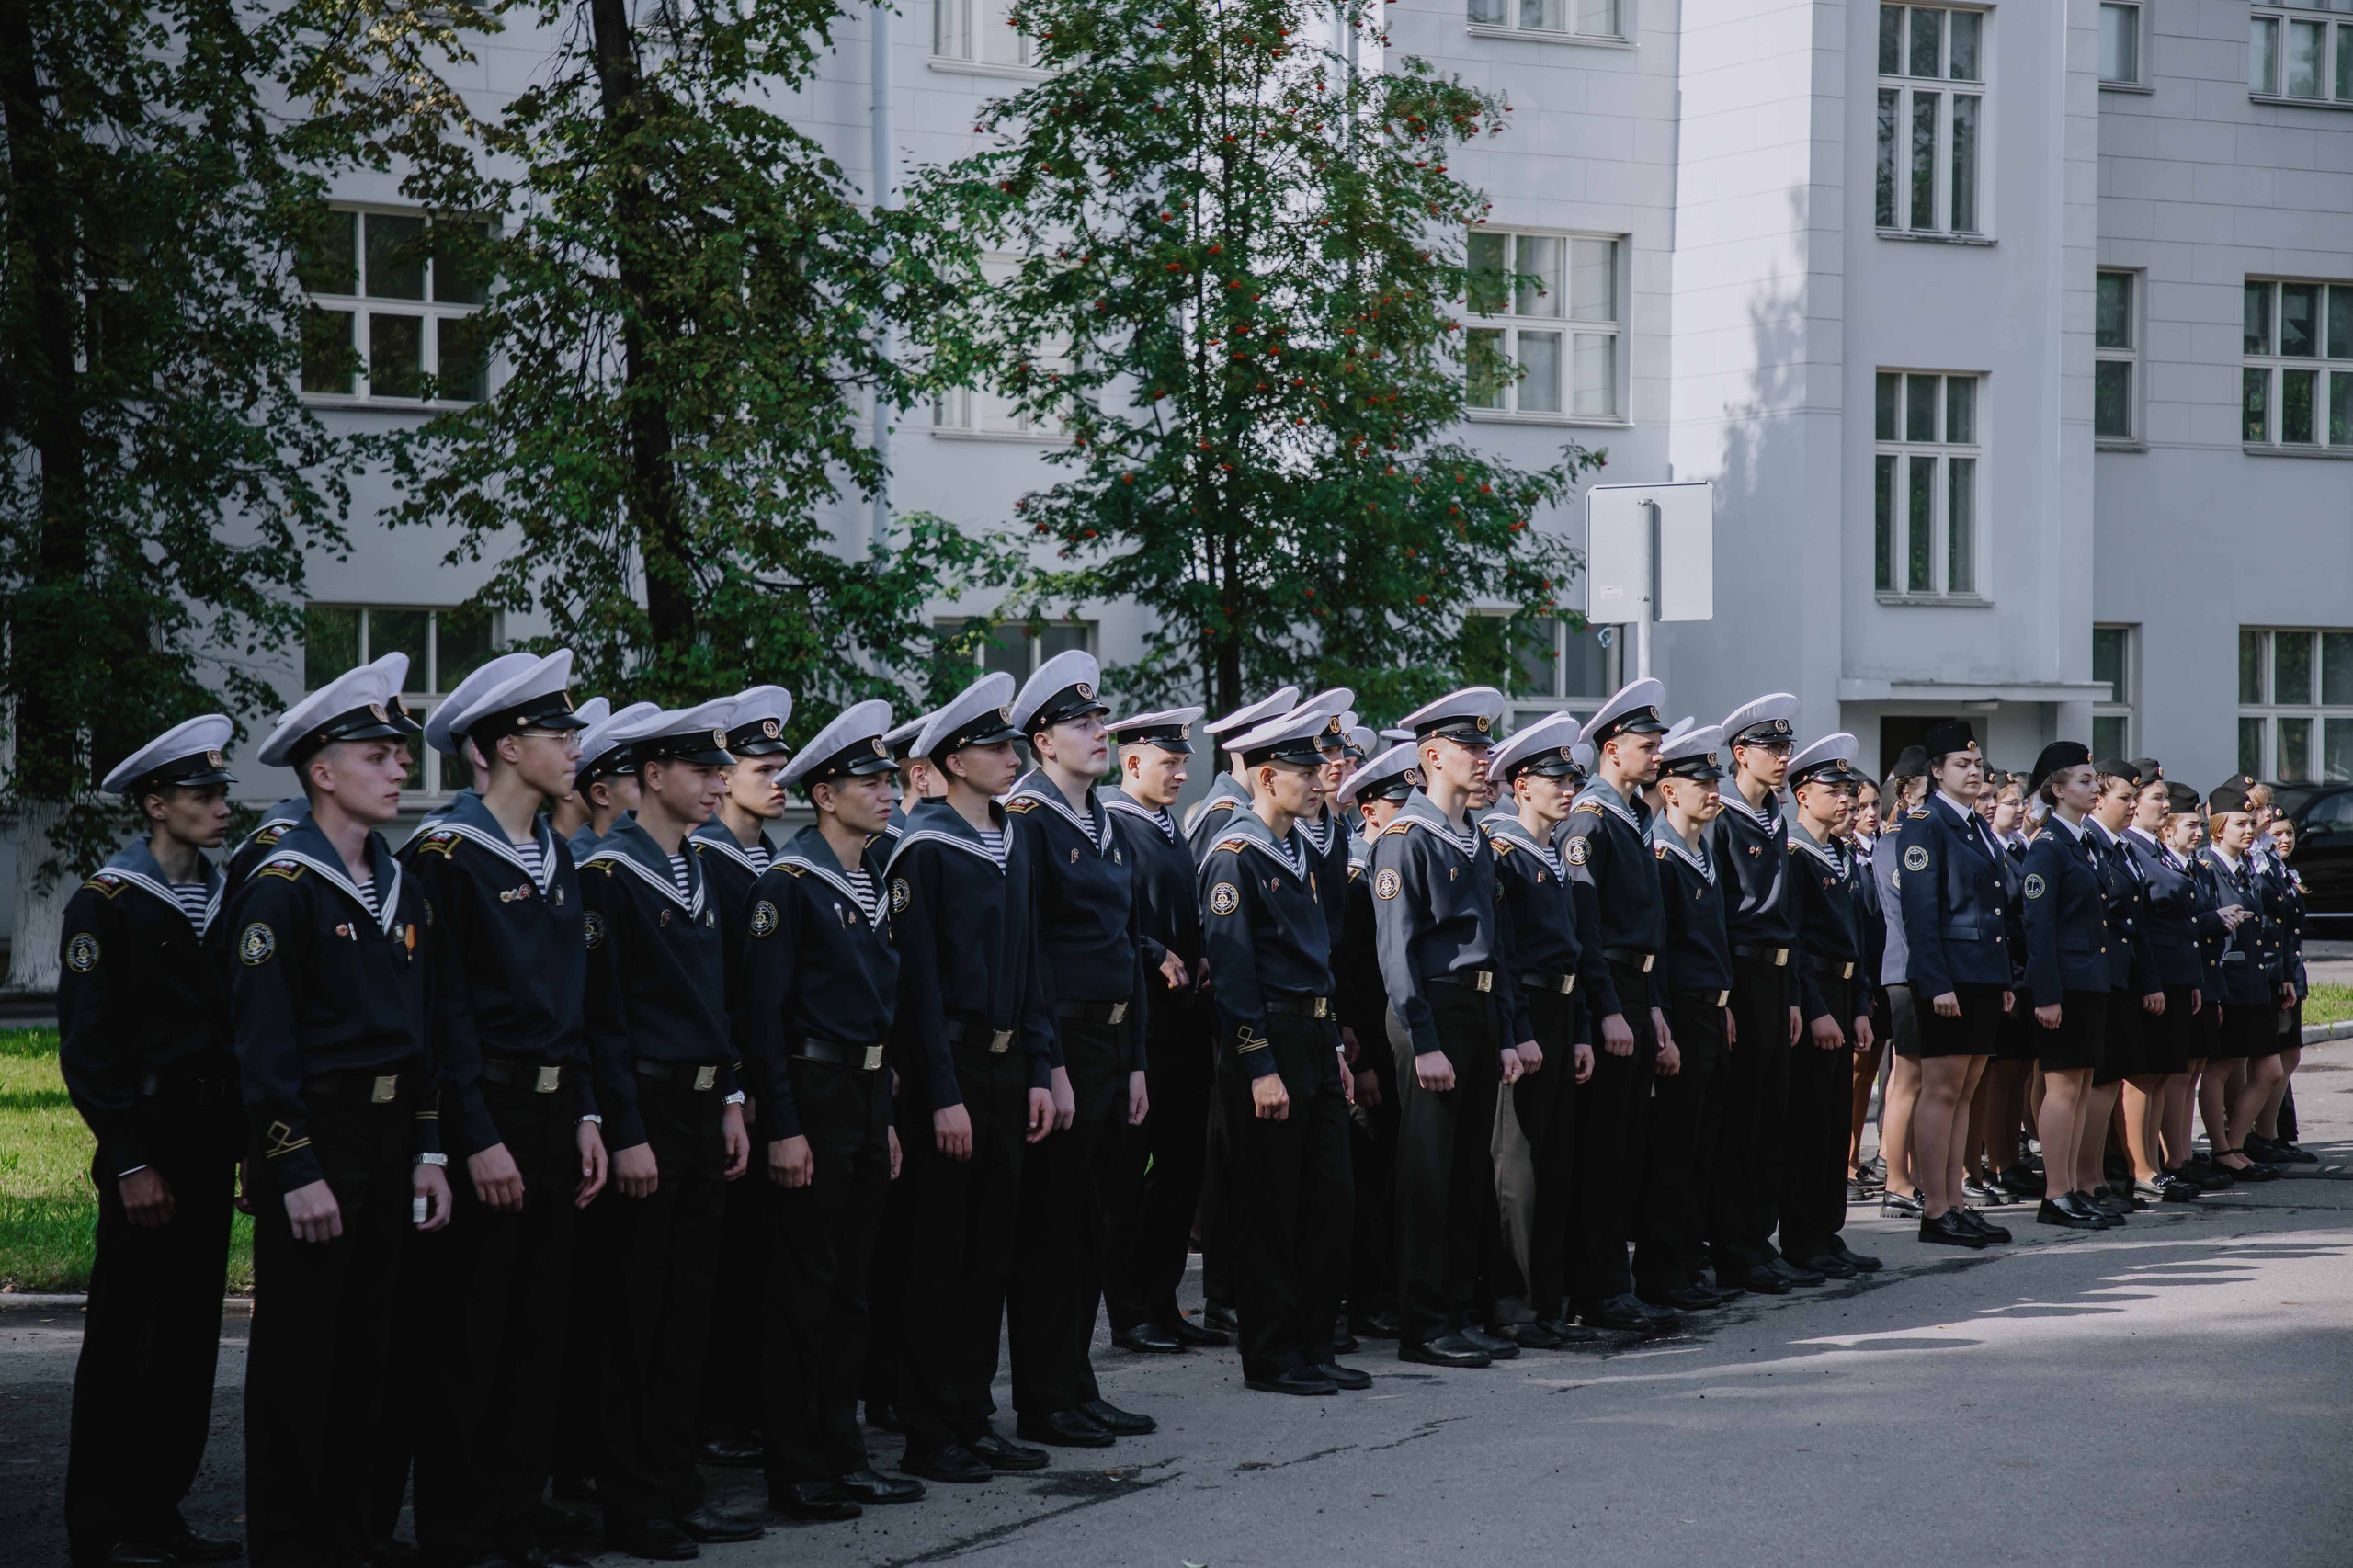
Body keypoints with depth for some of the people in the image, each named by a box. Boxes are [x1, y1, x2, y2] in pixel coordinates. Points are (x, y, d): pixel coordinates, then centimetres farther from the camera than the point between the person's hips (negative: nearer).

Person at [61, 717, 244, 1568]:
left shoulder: (221, 902, 13)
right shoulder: (106, 905, -8)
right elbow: (86, 1048, -11)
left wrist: (249, 1145, 12)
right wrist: (131, 1162, -15)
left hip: (212, 1144, 7)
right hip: (149, 1143, -7)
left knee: (189, 1337, 9)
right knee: (124, 1342, -2)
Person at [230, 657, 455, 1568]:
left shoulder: (400, 889, 13)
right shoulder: (279, 888, -10)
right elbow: (262, 1045, -14)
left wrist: (429, 1152, 9)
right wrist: (297, 1174, -18)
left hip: (390, 1142, 7)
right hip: (311, 1141, -7)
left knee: (368, 1349, 12)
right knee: (298, 1355, 0)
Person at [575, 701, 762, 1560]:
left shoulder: (696, 870, 13)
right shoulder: (608, 872, -12)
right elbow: (600, 1013, -15)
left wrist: (731, 1104, 13)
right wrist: (626, 1135, -17)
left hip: (702, 1111, 8)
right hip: (642, 1111, -8)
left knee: (688, 1312, 11)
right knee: (635, 1318, -1)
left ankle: (677, 1487, 18)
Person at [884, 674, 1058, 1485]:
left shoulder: (1013, 844, 12)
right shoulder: (923, 851, -11)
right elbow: (918, 981, -14)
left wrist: (1038, 1072, 9)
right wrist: (943, 1096, -17)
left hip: (1006, 1067, 8)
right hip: (947, 1065, -7)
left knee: (990, 1252, 11)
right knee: (938, 1258, -1)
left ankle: (974, 1421, 20)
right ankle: (930, 1437, 5)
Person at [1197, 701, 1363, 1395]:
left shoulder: (1302, 849, 15)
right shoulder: (1235, 857, -12)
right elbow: (1232, 968, -16)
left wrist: (1335, 1048, 18)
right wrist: (1260, 1068, -19)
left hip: (1315, 1042, 9)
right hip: (1267, 1045, -9)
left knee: (1328, 1198, 9)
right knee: (1270, 1204, -1)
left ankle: (1315, 1347, 18)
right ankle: (1271, 1358, 7)